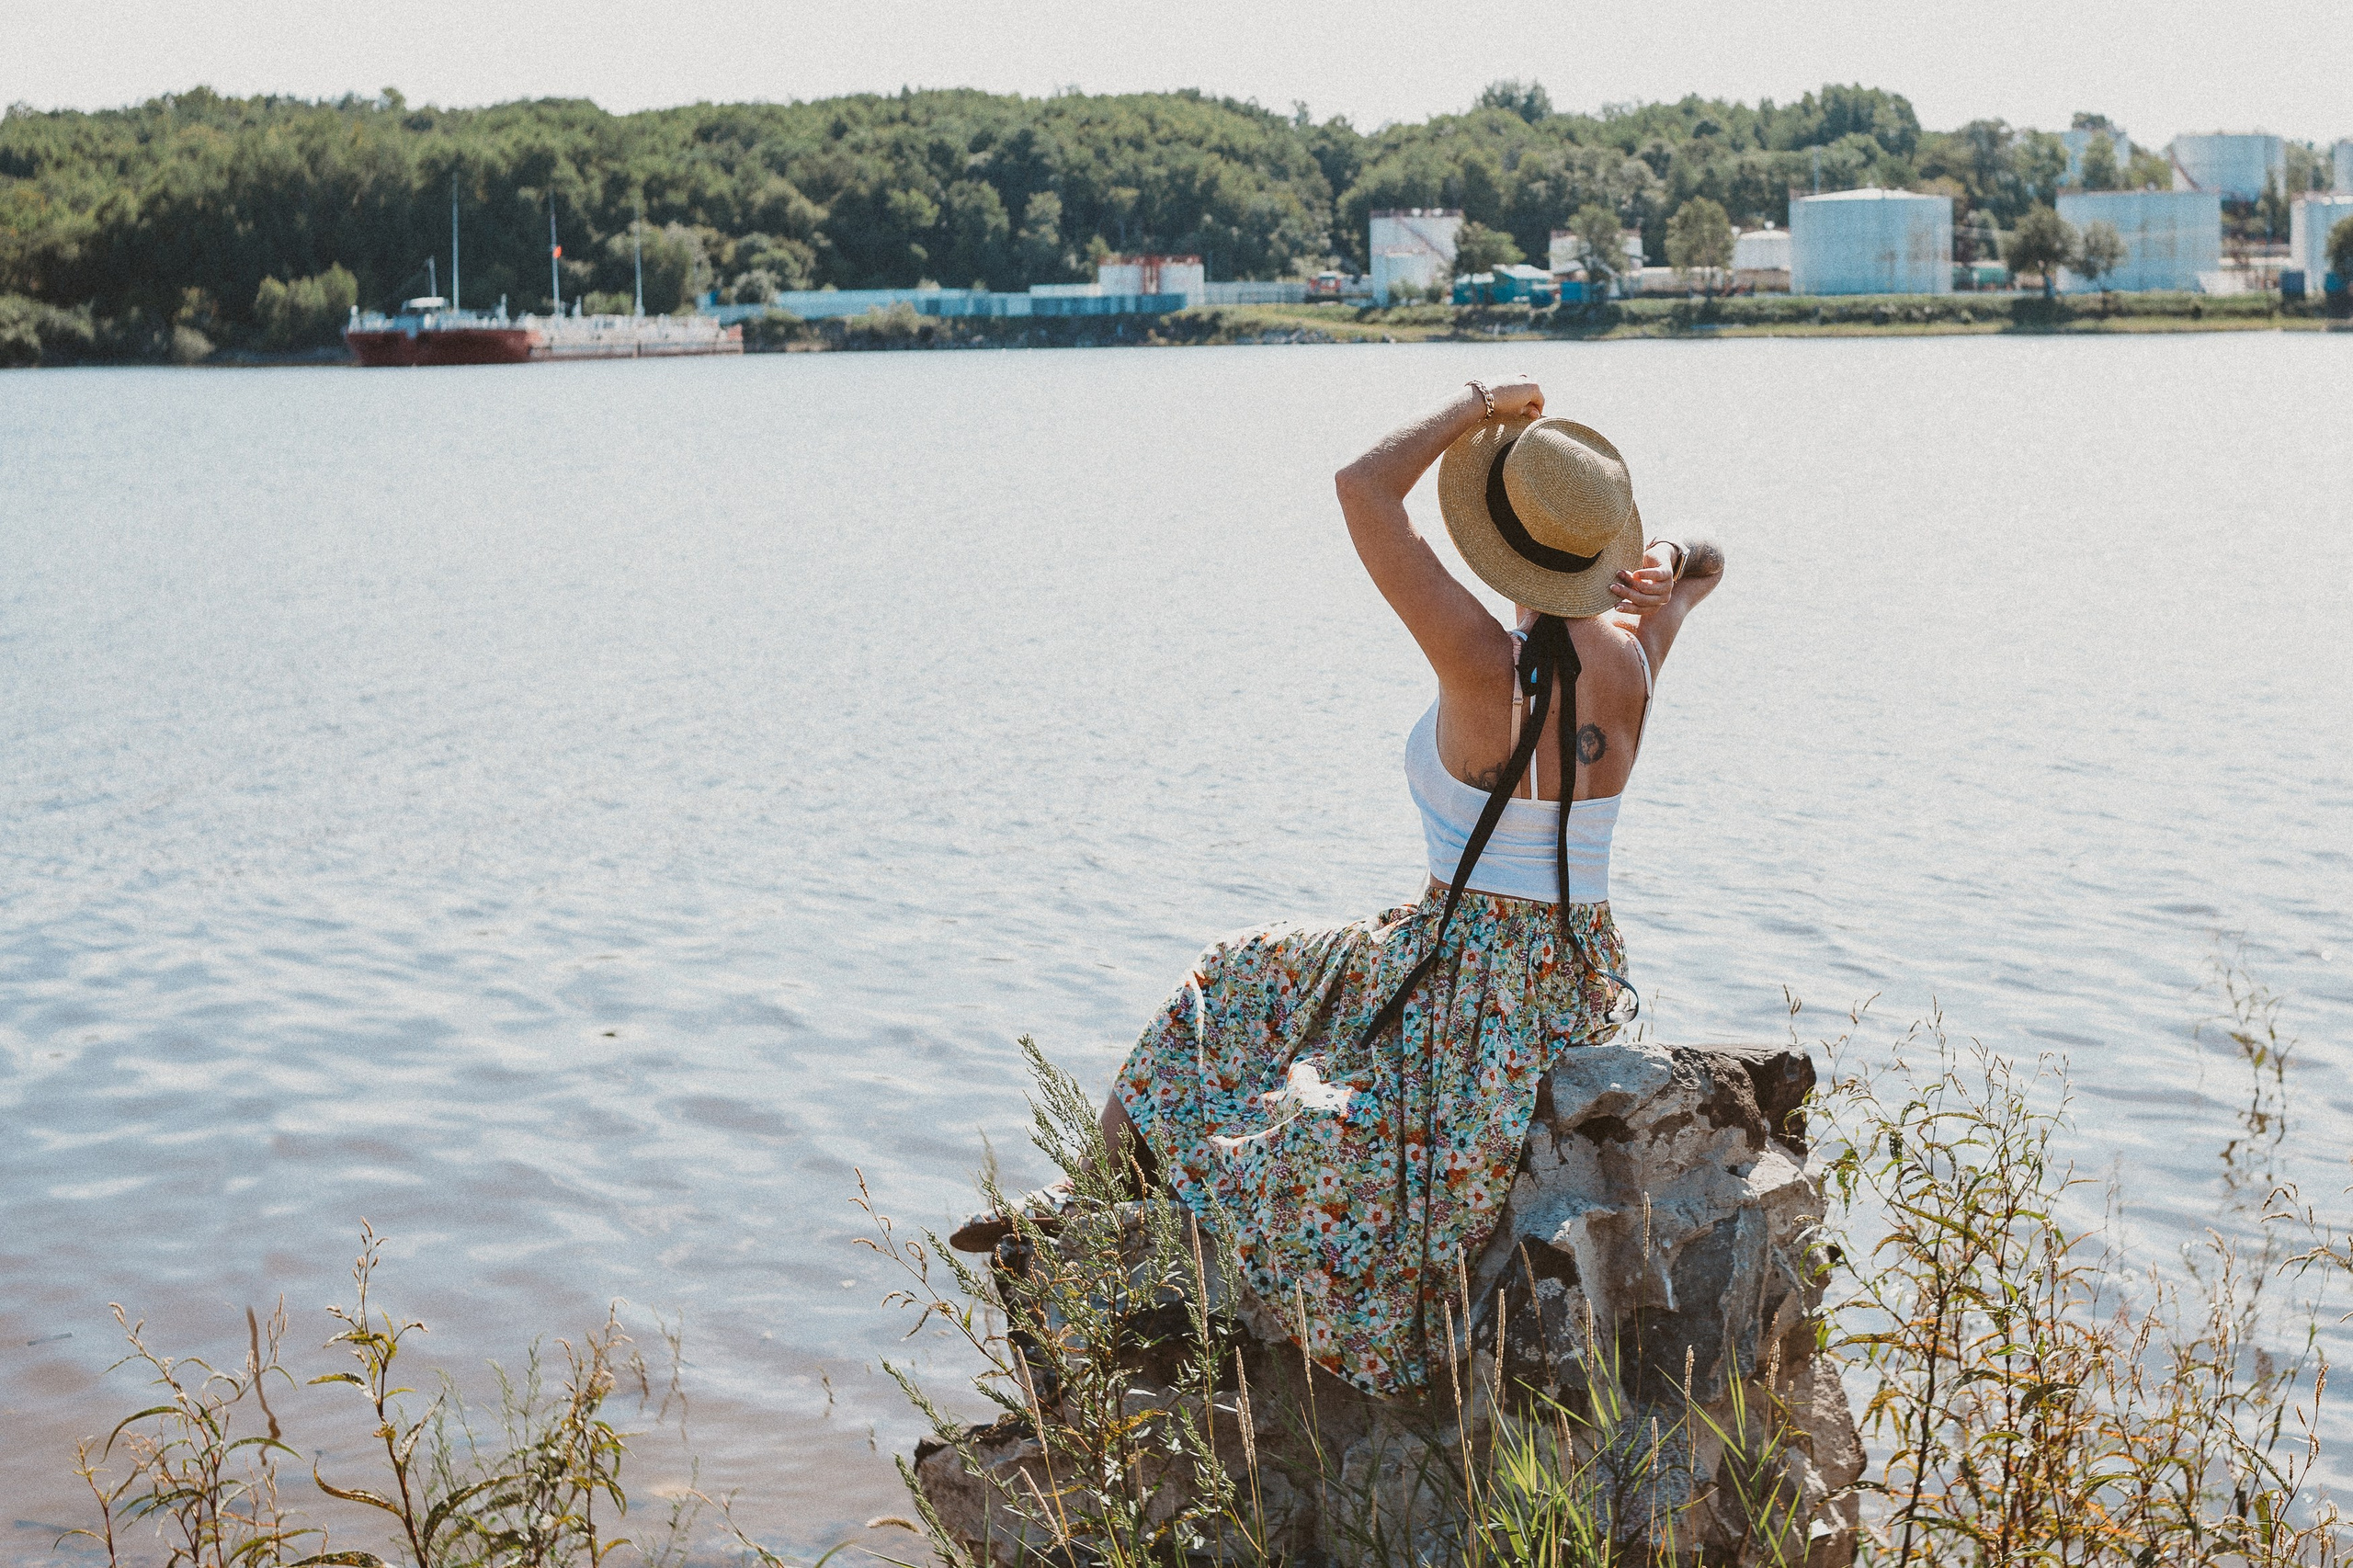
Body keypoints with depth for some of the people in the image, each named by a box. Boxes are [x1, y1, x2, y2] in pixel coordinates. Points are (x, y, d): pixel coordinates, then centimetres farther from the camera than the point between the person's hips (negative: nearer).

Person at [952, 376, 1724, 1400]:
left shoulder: (1487, 667, -24)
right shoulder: (1629, 661, -4)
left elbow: (1362, 487, -24)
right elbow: (1698, 563, 20)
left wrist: (1477, 405, -13)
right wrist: (1666, 575, -1)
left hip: (1474, 987, -8)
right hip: (1584, 983, 8)